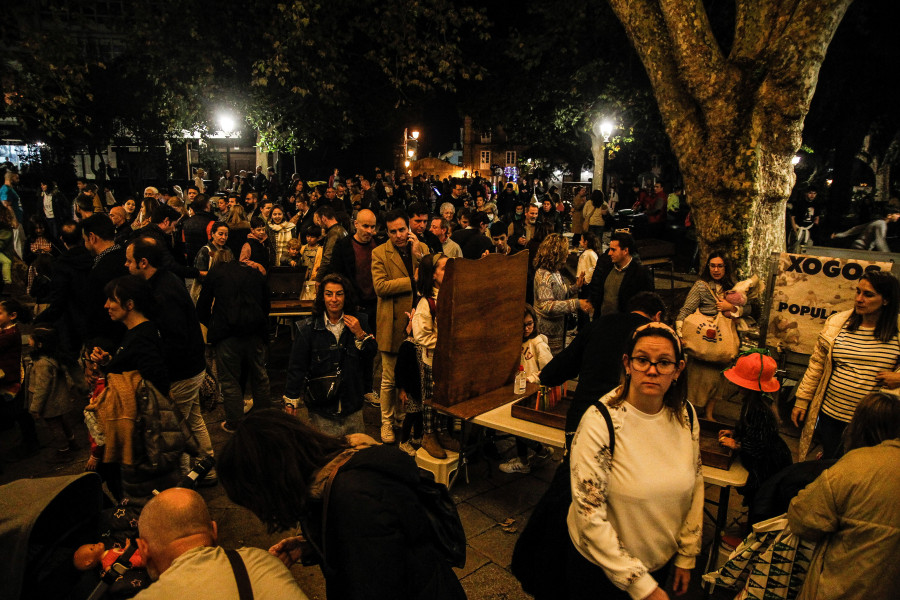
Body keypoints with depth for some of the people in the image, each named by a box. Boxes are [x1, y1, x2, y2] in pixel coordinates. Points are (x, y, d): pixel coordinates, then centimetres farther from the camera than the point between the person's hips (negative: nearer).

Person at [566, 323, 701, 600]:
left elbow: (695, 486, 3)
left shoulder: (685, 415, -10)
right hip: (600, 565, -4)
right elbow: (590, 518, -25)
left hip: (662, 560, 4)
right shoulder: (600, 422, -26)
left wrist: (686, 556, 7)